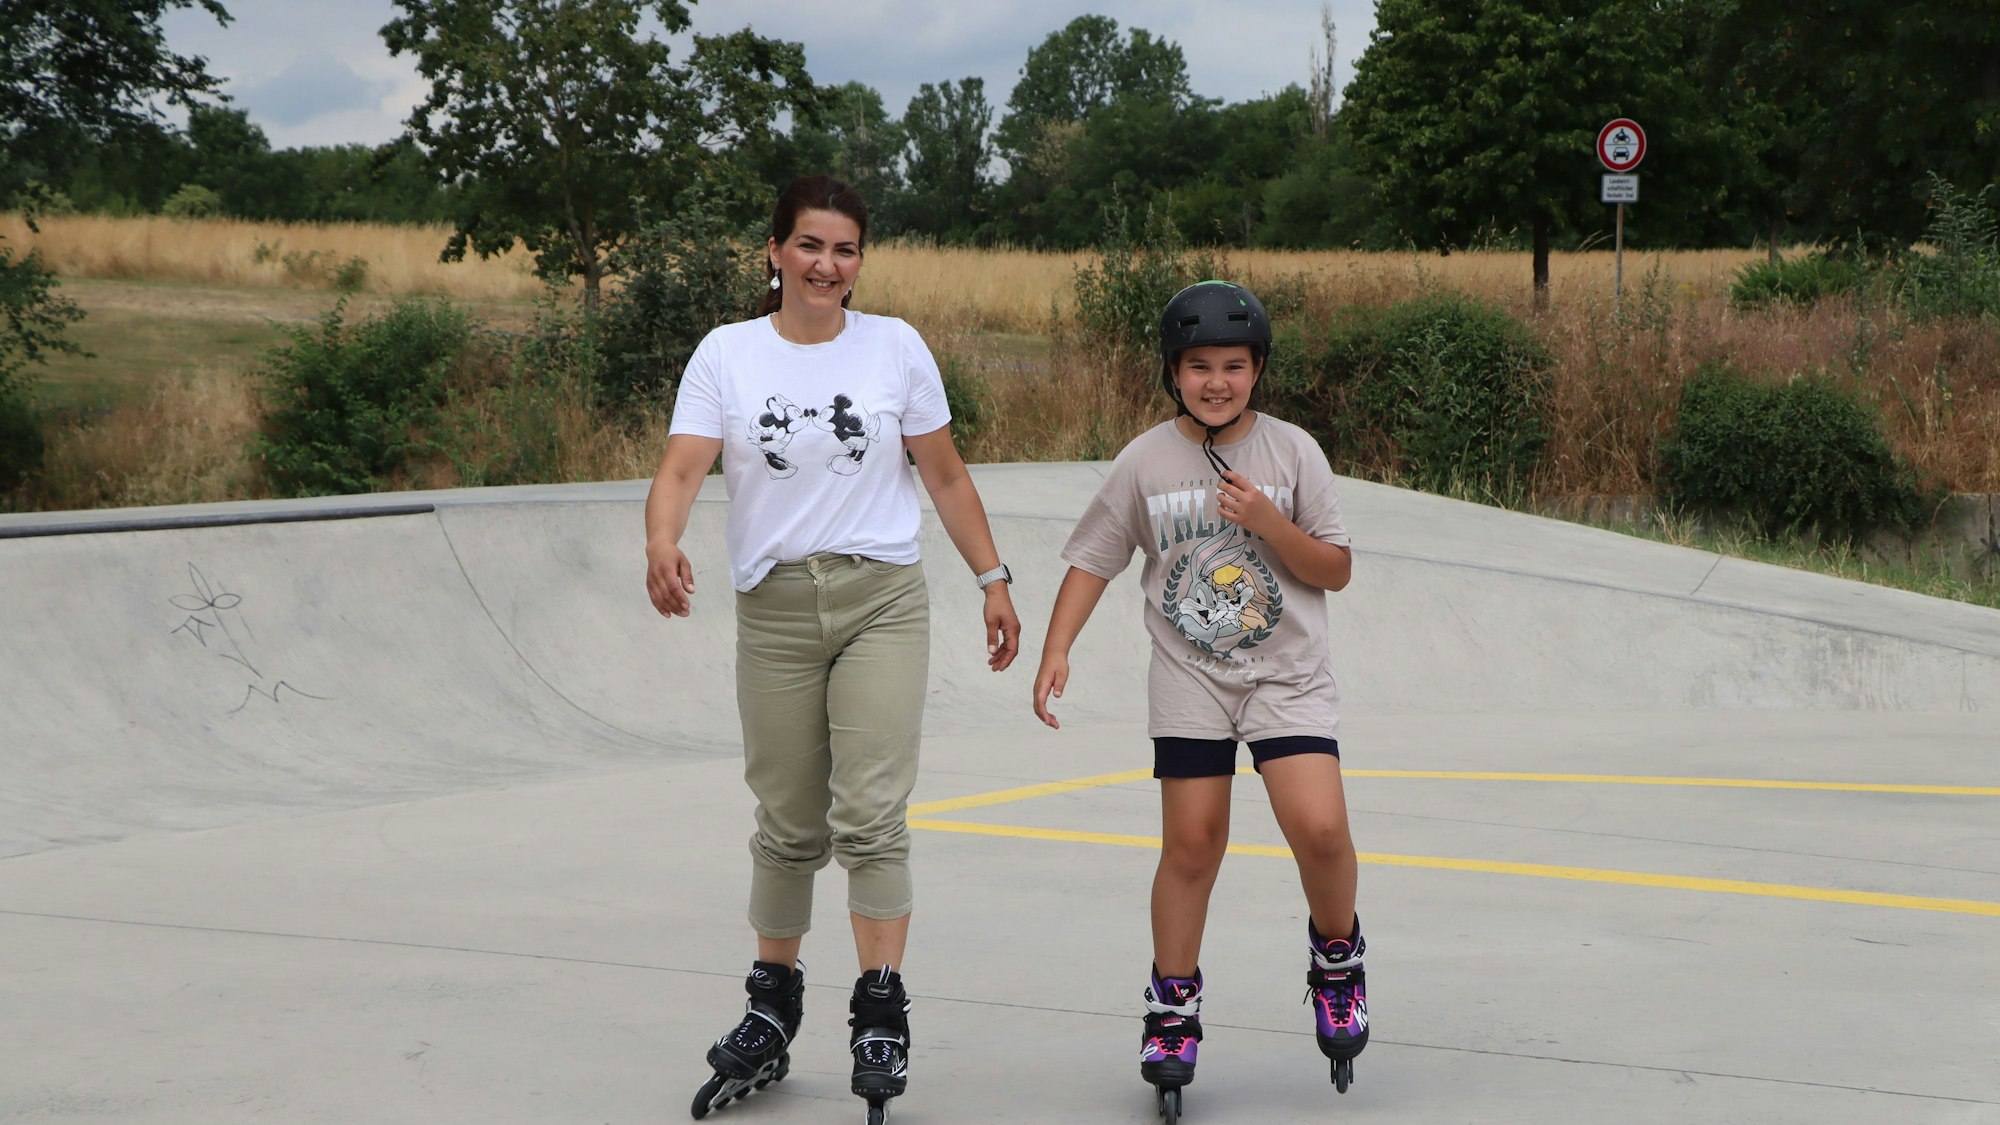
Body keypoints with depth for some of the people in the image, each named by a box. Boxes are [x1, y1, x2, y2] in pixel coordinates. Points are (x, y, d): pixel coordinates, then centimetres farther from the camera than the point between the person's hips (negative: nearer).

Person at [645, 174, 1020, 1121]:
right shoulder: (726, 353, 2)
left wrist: (992, 579, 9)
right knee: (788, 825, 8)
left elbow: (945, 477, 11)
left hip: (882, 598, -1)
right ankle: (771, 1014, 23)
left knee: (870, 813, -11)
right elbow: (681, 469, -10)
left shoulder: (895, 347, 4)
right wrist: (662, 544, -30)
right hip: (773, 607, 1)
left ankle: (881, 1017, -5)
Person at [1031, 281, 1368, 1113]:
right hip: (1190, 678, 1)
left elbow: (1336, 571, -1)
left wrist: (1268, 522, -17)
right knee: (1191, 843, 2)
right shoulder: (1145, 462, -1)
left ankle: (1336, 953, 13)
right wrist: (1056, 650, -8)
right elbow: (1093, 560, 4)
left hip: (1289, 674, -1)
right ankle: (1173, 1005, 19)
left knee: (1319, 828, -16)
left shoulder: (1291, 451, -2)